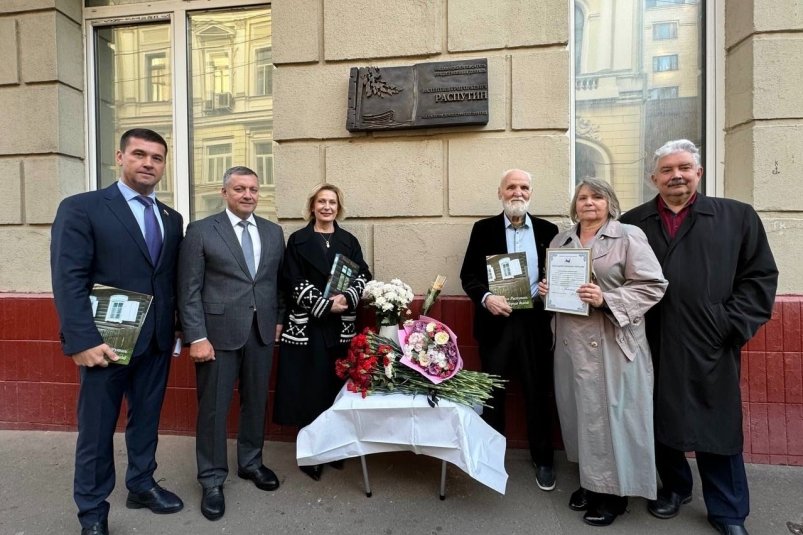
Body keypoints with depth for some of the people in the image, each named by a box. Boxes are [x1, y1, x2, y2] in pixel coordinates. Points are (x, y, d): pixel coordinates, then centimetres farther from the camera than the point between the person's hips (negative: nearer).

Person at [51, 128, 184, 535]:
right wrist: (83, 340, -18)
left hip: (157, 341, 5)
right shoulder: (80, 208, -6)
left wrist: (177, 328, 5)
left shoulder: (171, 218, 10)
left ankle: (141, 485, 38)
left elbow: (173, 280, 9)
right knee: (97, 428, 11)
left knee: (146, 418, 18)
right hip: (108, 341, -4)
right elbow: (68, 281, -12)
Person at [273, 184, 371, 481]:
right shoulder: (298, 240, 2)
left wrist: (347, 298, -14)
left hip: (342, 326, 3)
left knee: (339, 385, 8)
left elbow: (364, 276, 4)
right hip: (307, 326, -2)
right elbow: (296, 284, -5)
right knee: (309, 387, 2)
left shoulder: (349, 241, 11)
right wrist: (325, 304, -16)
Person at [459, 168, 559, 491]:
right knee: (493, 393, 12)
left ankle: (543, 460, 30)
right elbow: (468, 274, -1)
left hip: (534, 322, 1)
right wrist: (486, 297, -18)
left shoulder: (547, 230, 6)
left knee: (538, 393, 11)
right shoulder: (483, 229, 3)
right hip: (495, 322, -1)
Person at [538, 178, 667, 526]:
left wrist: (606, 300, -21)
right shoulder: (560, 241, 12)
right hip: (571, 342, 5)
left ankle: (614, 492, 22)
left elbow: (653, 286, -10)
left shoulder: (628, 237, -4)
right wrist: (545, 289, -1)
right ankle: (591, 481, 32)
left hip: (612, 344, -5)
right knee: (579, 412, 13)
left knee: (610, 413, 3)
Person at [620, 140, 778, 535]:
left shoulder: (738, 216, 5)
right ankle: (675, 486, 38)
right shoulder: (632, 223, 6)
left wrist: (731, 326, -6)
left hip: (710, 347, -1)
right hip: (651, 347, 2)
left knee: (717, 427, 9)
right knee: (660, 421, 15)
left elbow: (760, 276, 3)